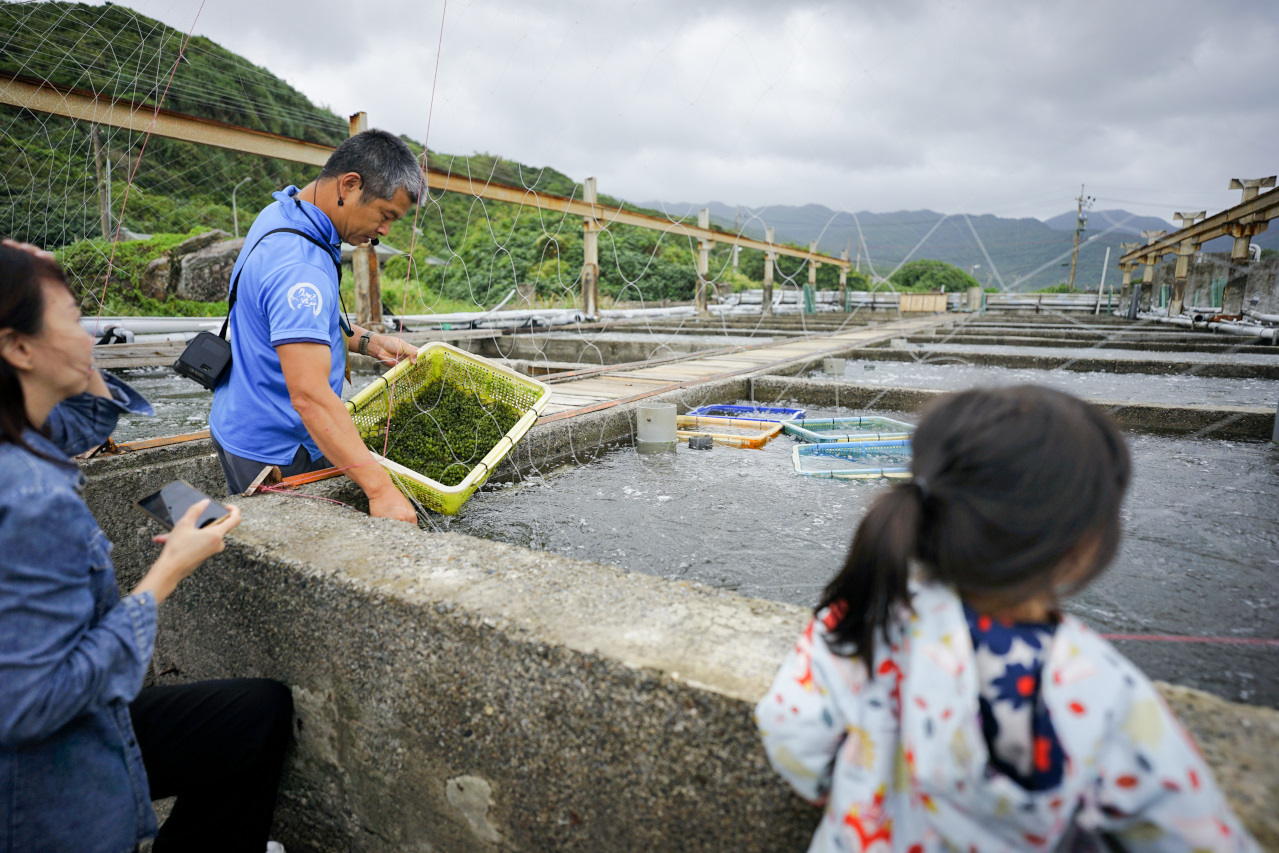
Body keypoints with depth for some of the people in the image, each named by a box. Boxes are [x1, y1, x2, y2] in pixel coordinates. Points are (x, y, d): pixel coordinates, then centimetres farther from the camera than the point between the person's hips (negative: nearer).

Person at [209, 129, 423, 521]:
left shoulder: (283, 214, 3)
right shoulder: (300, 267, -31)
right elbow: (309, 395, -38)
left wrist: (366, 341, 7)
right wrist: (380, 489, -41)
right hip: (272, 452, -10)